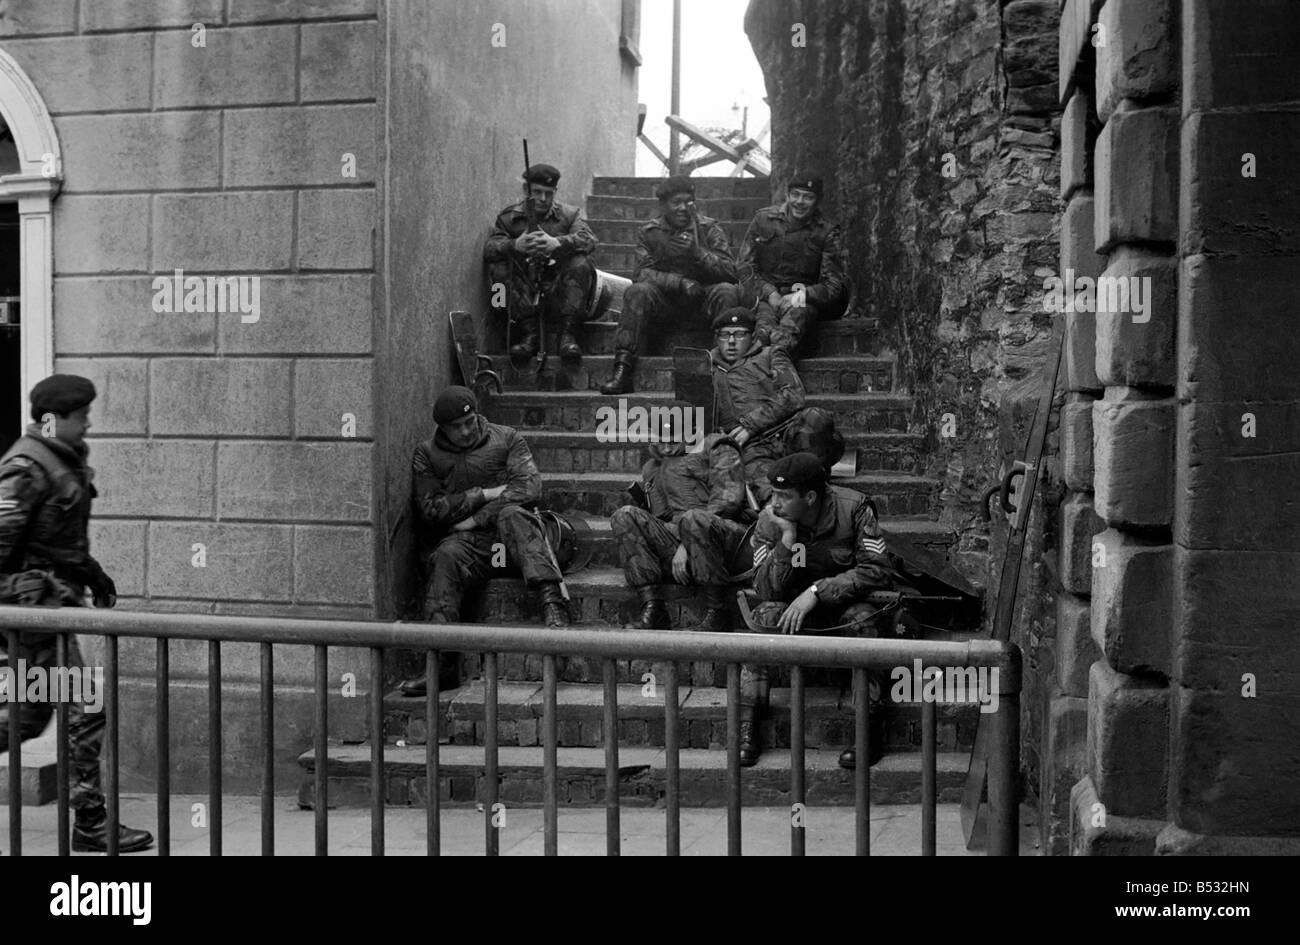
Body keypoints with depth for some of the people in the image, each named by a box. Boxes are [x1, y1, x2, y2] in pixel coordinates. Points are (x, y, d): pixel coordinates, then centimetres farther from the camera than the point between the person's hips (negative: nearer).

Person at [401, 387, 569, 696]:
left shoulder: (507, 439, 11)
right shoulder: (426, 454, 13)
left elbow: (530, 487, -3)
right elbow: (430, 508, 1)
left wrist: (476, 518, -9)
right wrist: (485, 494, -6)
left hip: (509, 534, 0)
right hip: (462, 541, 1)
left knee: (512, 514, -34)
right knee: (445, 558, -32)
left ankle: (552, 602, -48)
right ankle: (439, 663, -42)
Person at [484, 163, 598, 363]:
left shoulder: (570, 214, 8)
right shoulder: (508, 217, 9)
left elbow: (589, 240, -13)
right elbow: (488, 249, -8)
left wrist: (558, 243, -34)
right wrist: (515, 245, -30)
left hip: (559, 293, -1)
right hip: (522, 295, 1)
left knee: (581, 264, -25)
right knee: (499, 267, -23)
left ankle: (568, 335, -24)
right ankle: (529, 333, -23)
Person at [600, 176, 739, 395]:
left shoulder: (710, 228, 4)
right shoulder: (649, 233, 5)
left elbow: (729, 271, -5)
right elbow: (640, 273, -8)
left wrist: (697, 253, -22)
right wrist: (681, 282, -21)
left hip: (701, 298, 0)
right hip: (663, 299, 0)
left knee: (726, 292, -30)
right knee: (637, 291, -29)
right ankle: (623, 370, -33)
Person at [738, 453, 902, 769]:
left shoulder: (853, 508, -18)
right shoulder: (770, 520, -11)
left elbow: (877, 568, -24)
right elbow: (766, 590, -17)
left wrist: (817, 591, -30)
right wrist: (788, 537, -29)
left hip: (850, 598, -2)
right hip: (797, 602, 2)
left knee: (861, 618, -35)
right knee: (766, 615, -28)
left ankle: (870, 728, -26)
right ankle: (747, 723, -23)